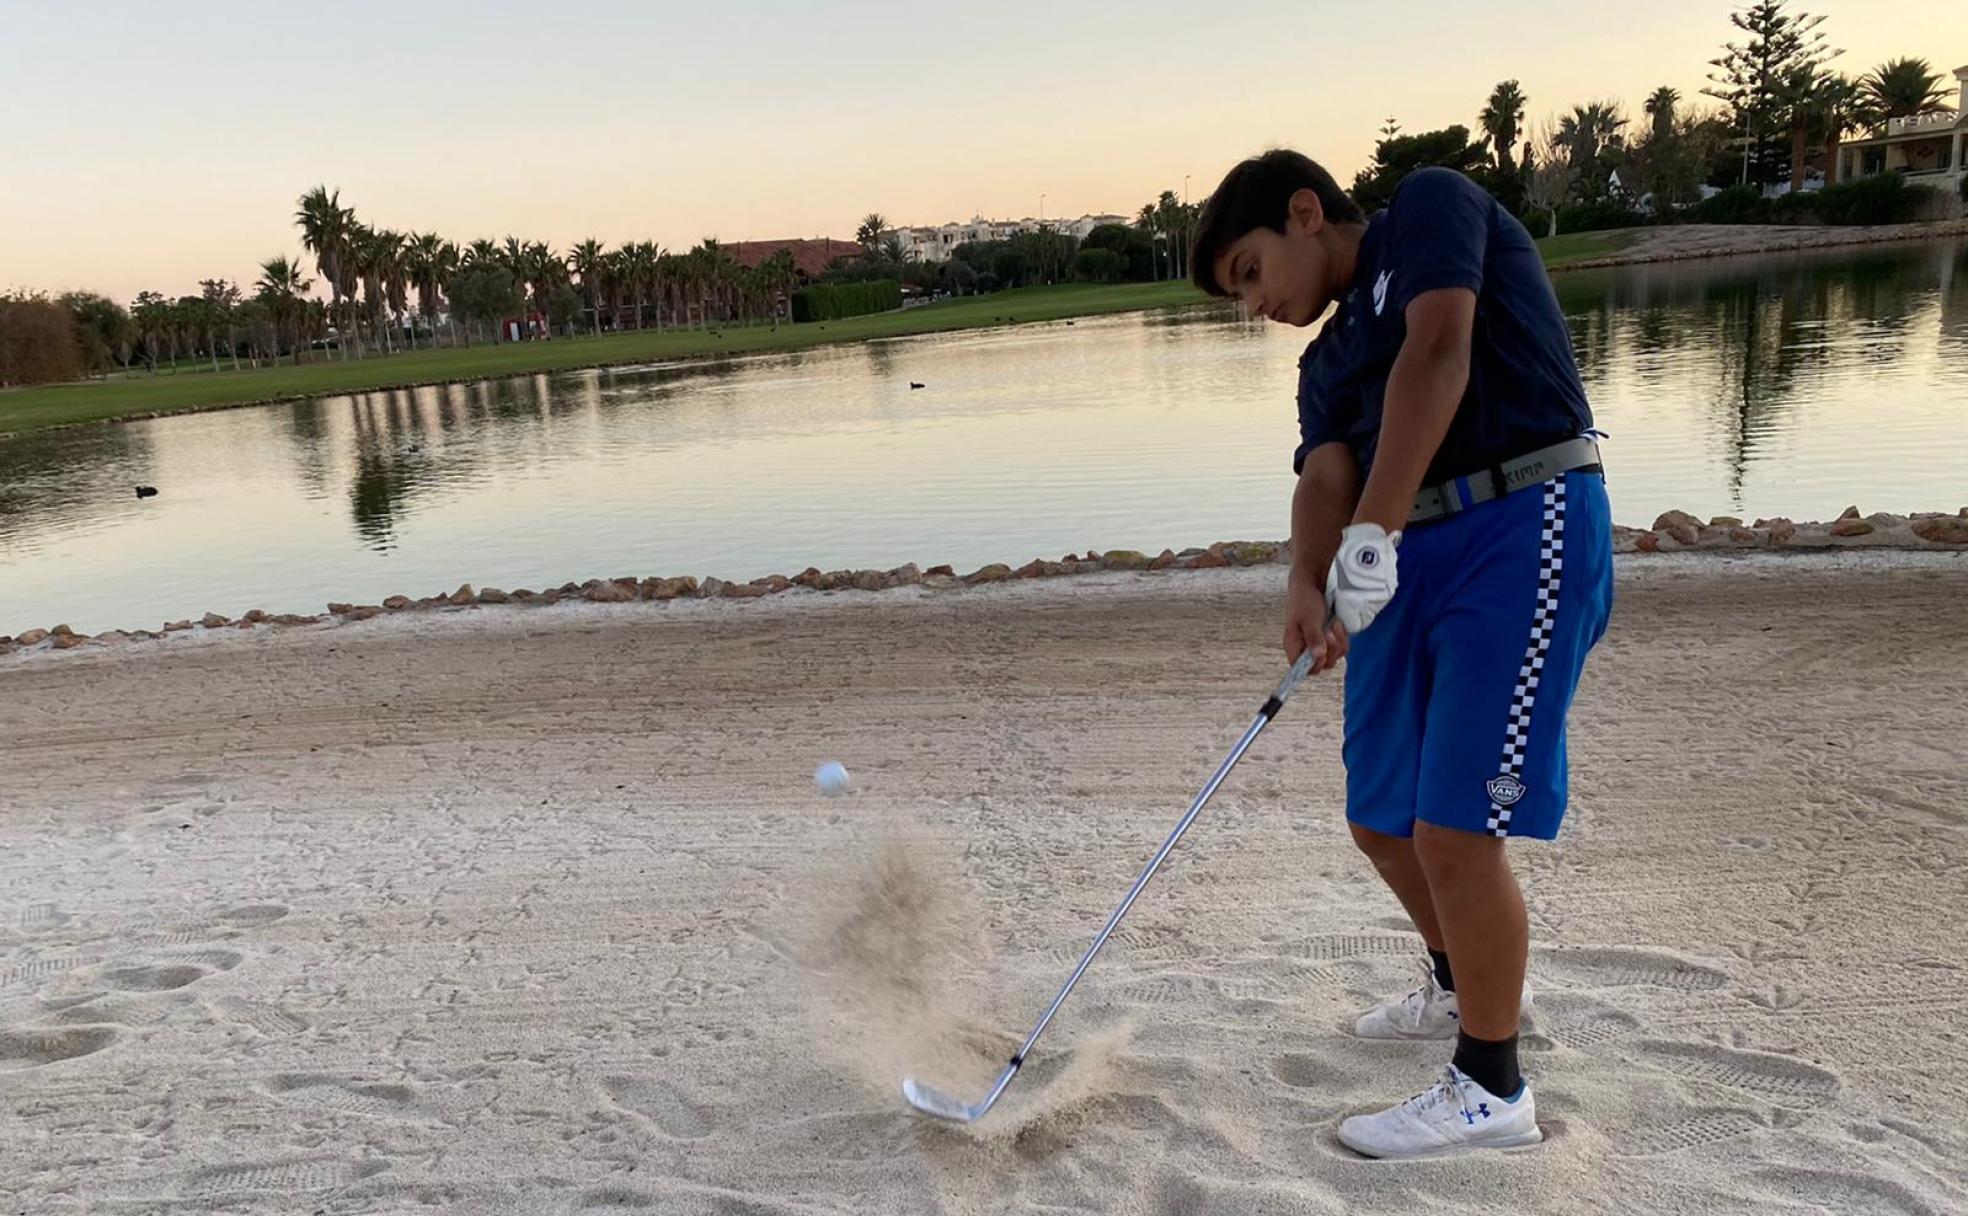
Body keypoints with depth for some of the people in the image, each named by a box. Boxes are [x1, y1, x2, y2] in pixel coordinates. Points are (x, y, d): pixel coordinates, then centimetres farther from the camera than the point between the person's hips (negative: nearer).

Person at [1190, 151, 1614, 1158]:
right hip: (1405, 558, 8)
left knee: (1453, 829, -10)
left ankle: (1491, 1090, 10)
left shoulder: (1431, 202, 3)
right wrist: (1306, 584, -20)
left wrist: (1371, 530, -23)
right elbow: (1324, 480, 2)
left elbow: (1437, 356, -15)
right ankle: (1465, 983, 42)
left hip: (1525, 529, -8)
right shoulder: (1327, 361, 20)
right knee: (1382, 819, 14)